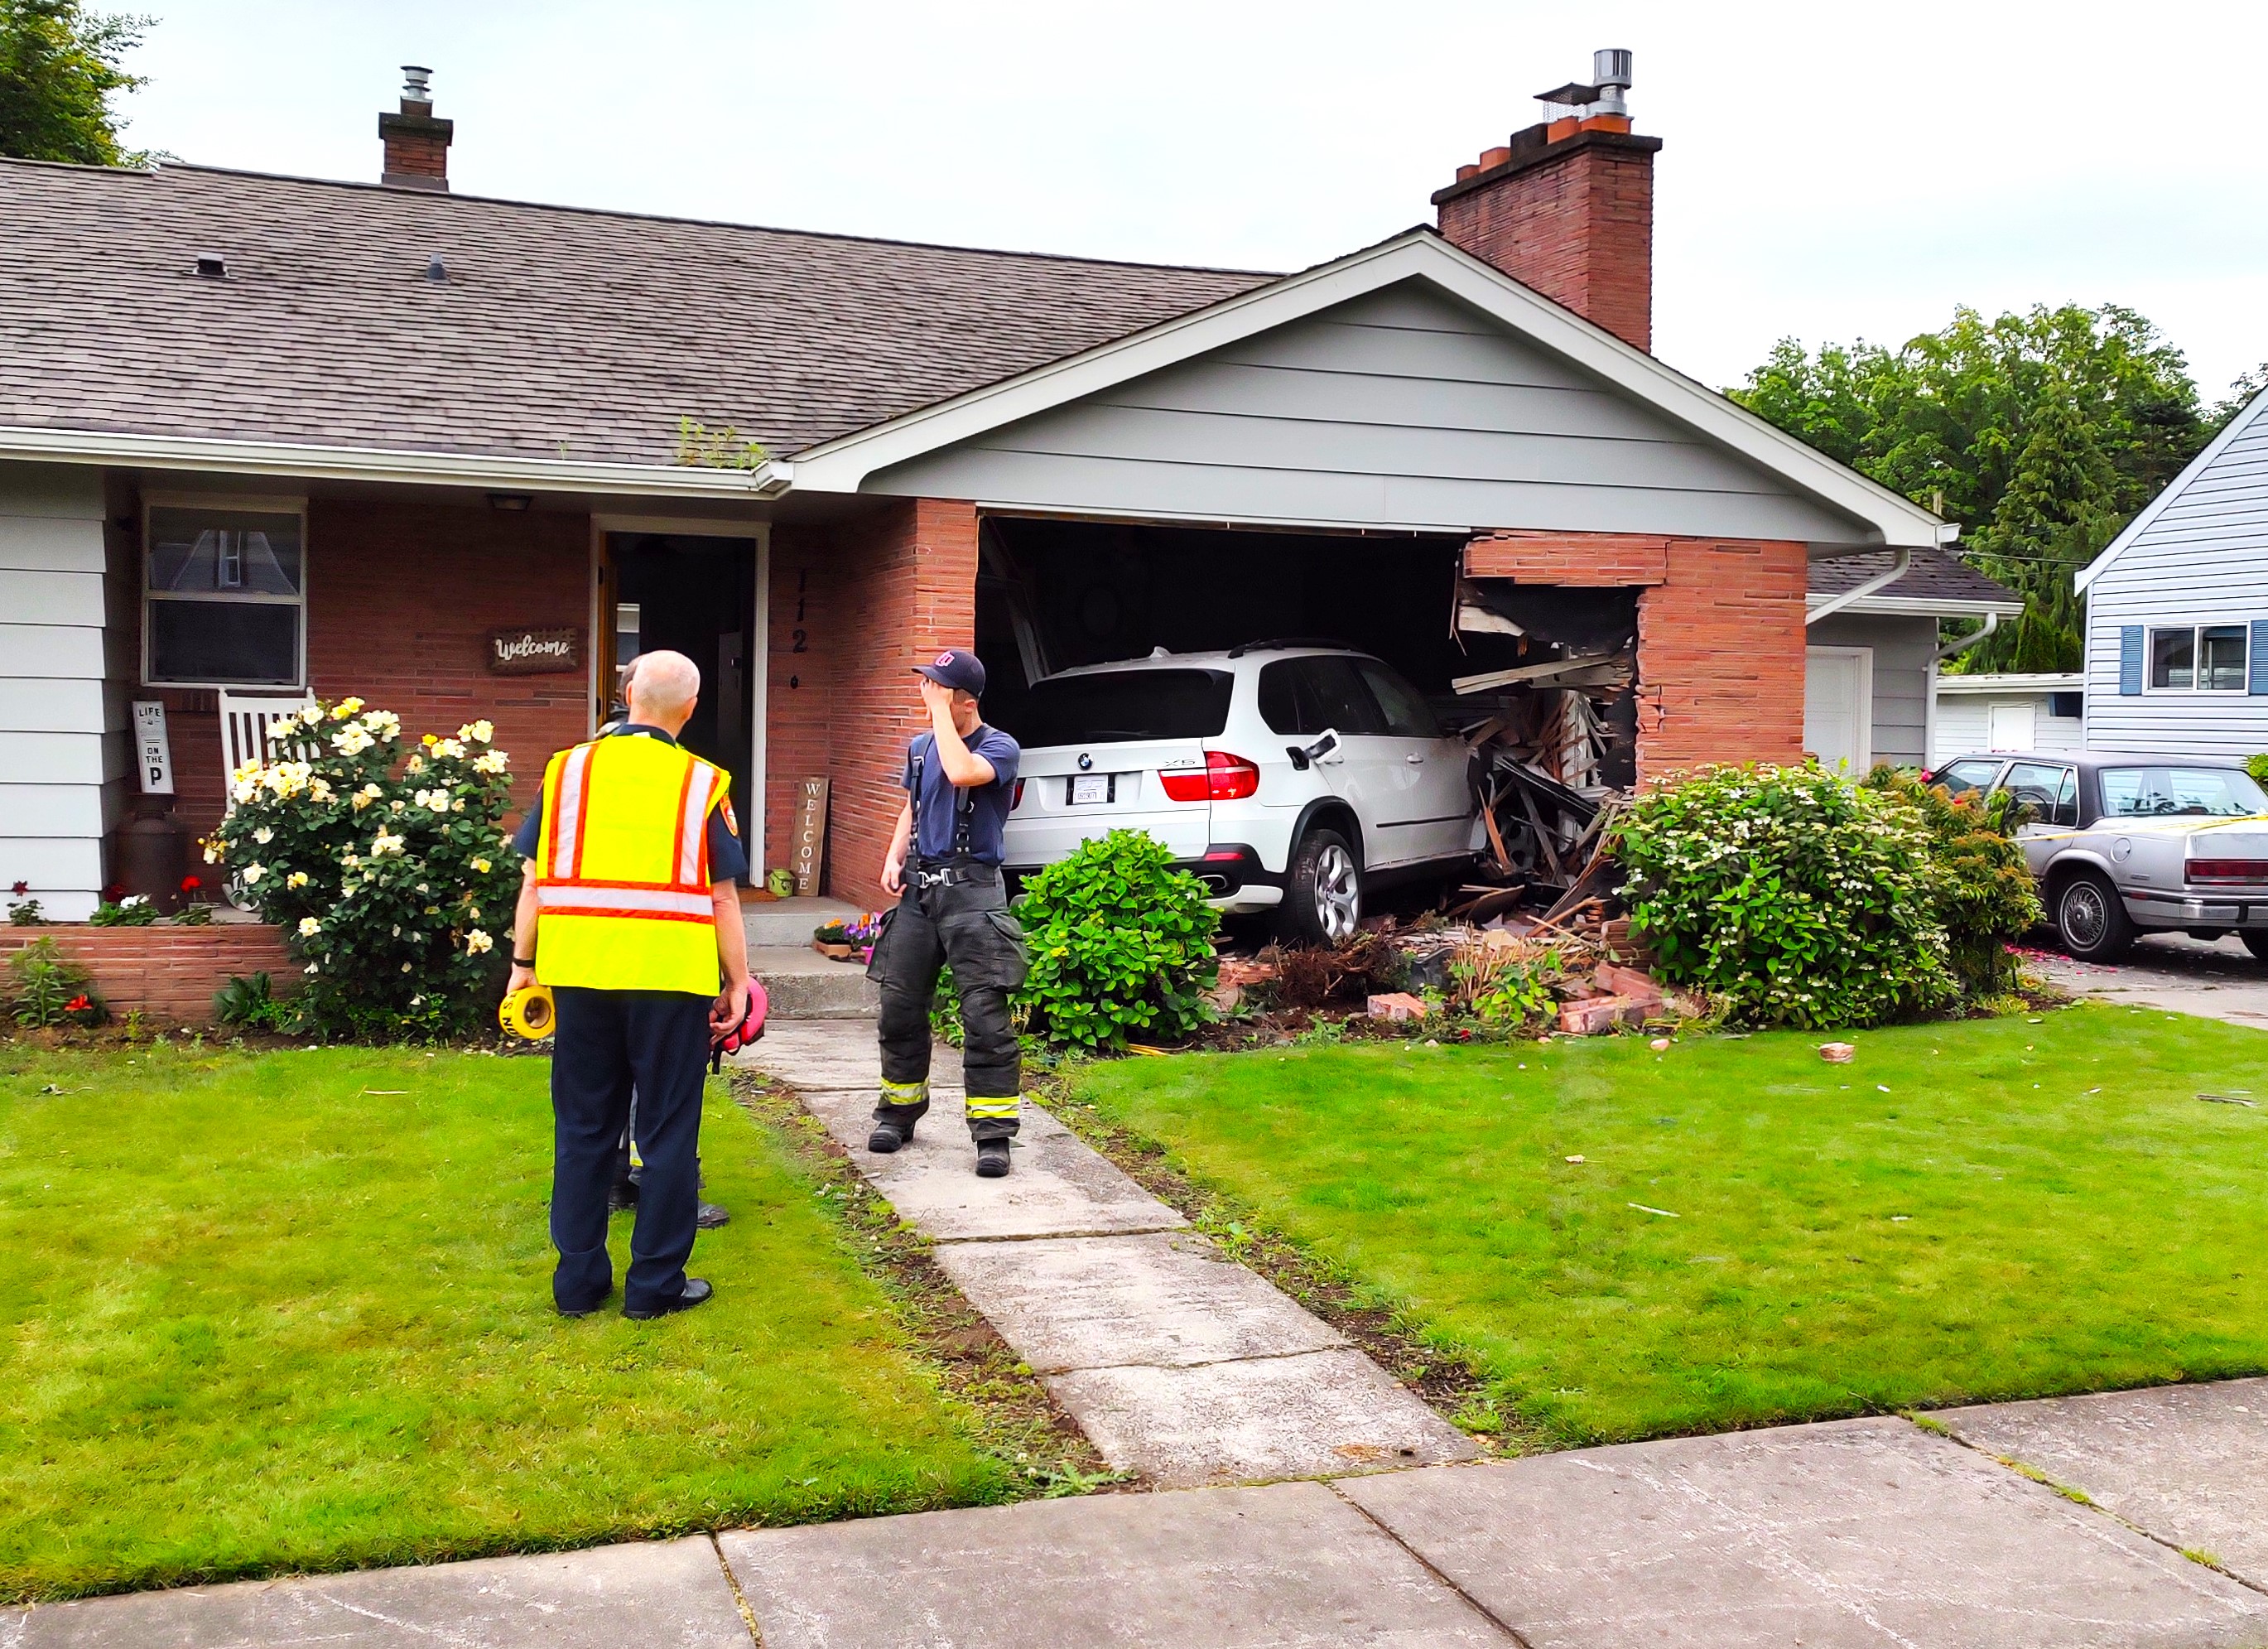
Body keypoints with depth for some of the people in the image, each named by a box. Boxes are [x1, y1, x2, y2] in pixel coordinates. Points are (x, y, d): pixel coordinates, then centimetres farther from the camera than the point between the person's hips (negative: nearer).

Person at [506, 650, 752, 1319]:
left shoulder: (569, 769, 5)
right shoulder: (701, 783, 0)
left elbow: (535, 880, 5)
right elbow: (722, 896, -1)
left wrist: (523, 962, 13)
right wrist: (738, 981, 5)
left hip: (580, 970, 3)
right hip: (670, 975, -2)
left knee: (583, 1127, 13)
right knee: (668, 1130, 8)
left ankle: (579, 1280, 20)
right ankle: (656, 1283, 13)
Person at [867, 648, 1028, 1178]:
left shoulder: (999, 747, -7)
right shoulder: (920, 747, 14)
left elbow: (961, 773, -28)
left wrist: (941, 710, -18)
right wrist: (894, 857, 9)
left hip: (970, 889, -6)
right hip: (918, 886, 7)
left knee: (984, 1014, -10)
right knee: (899, 1005, 9)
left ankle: (993, 1133, -6)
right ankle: (899, 1112, 25)